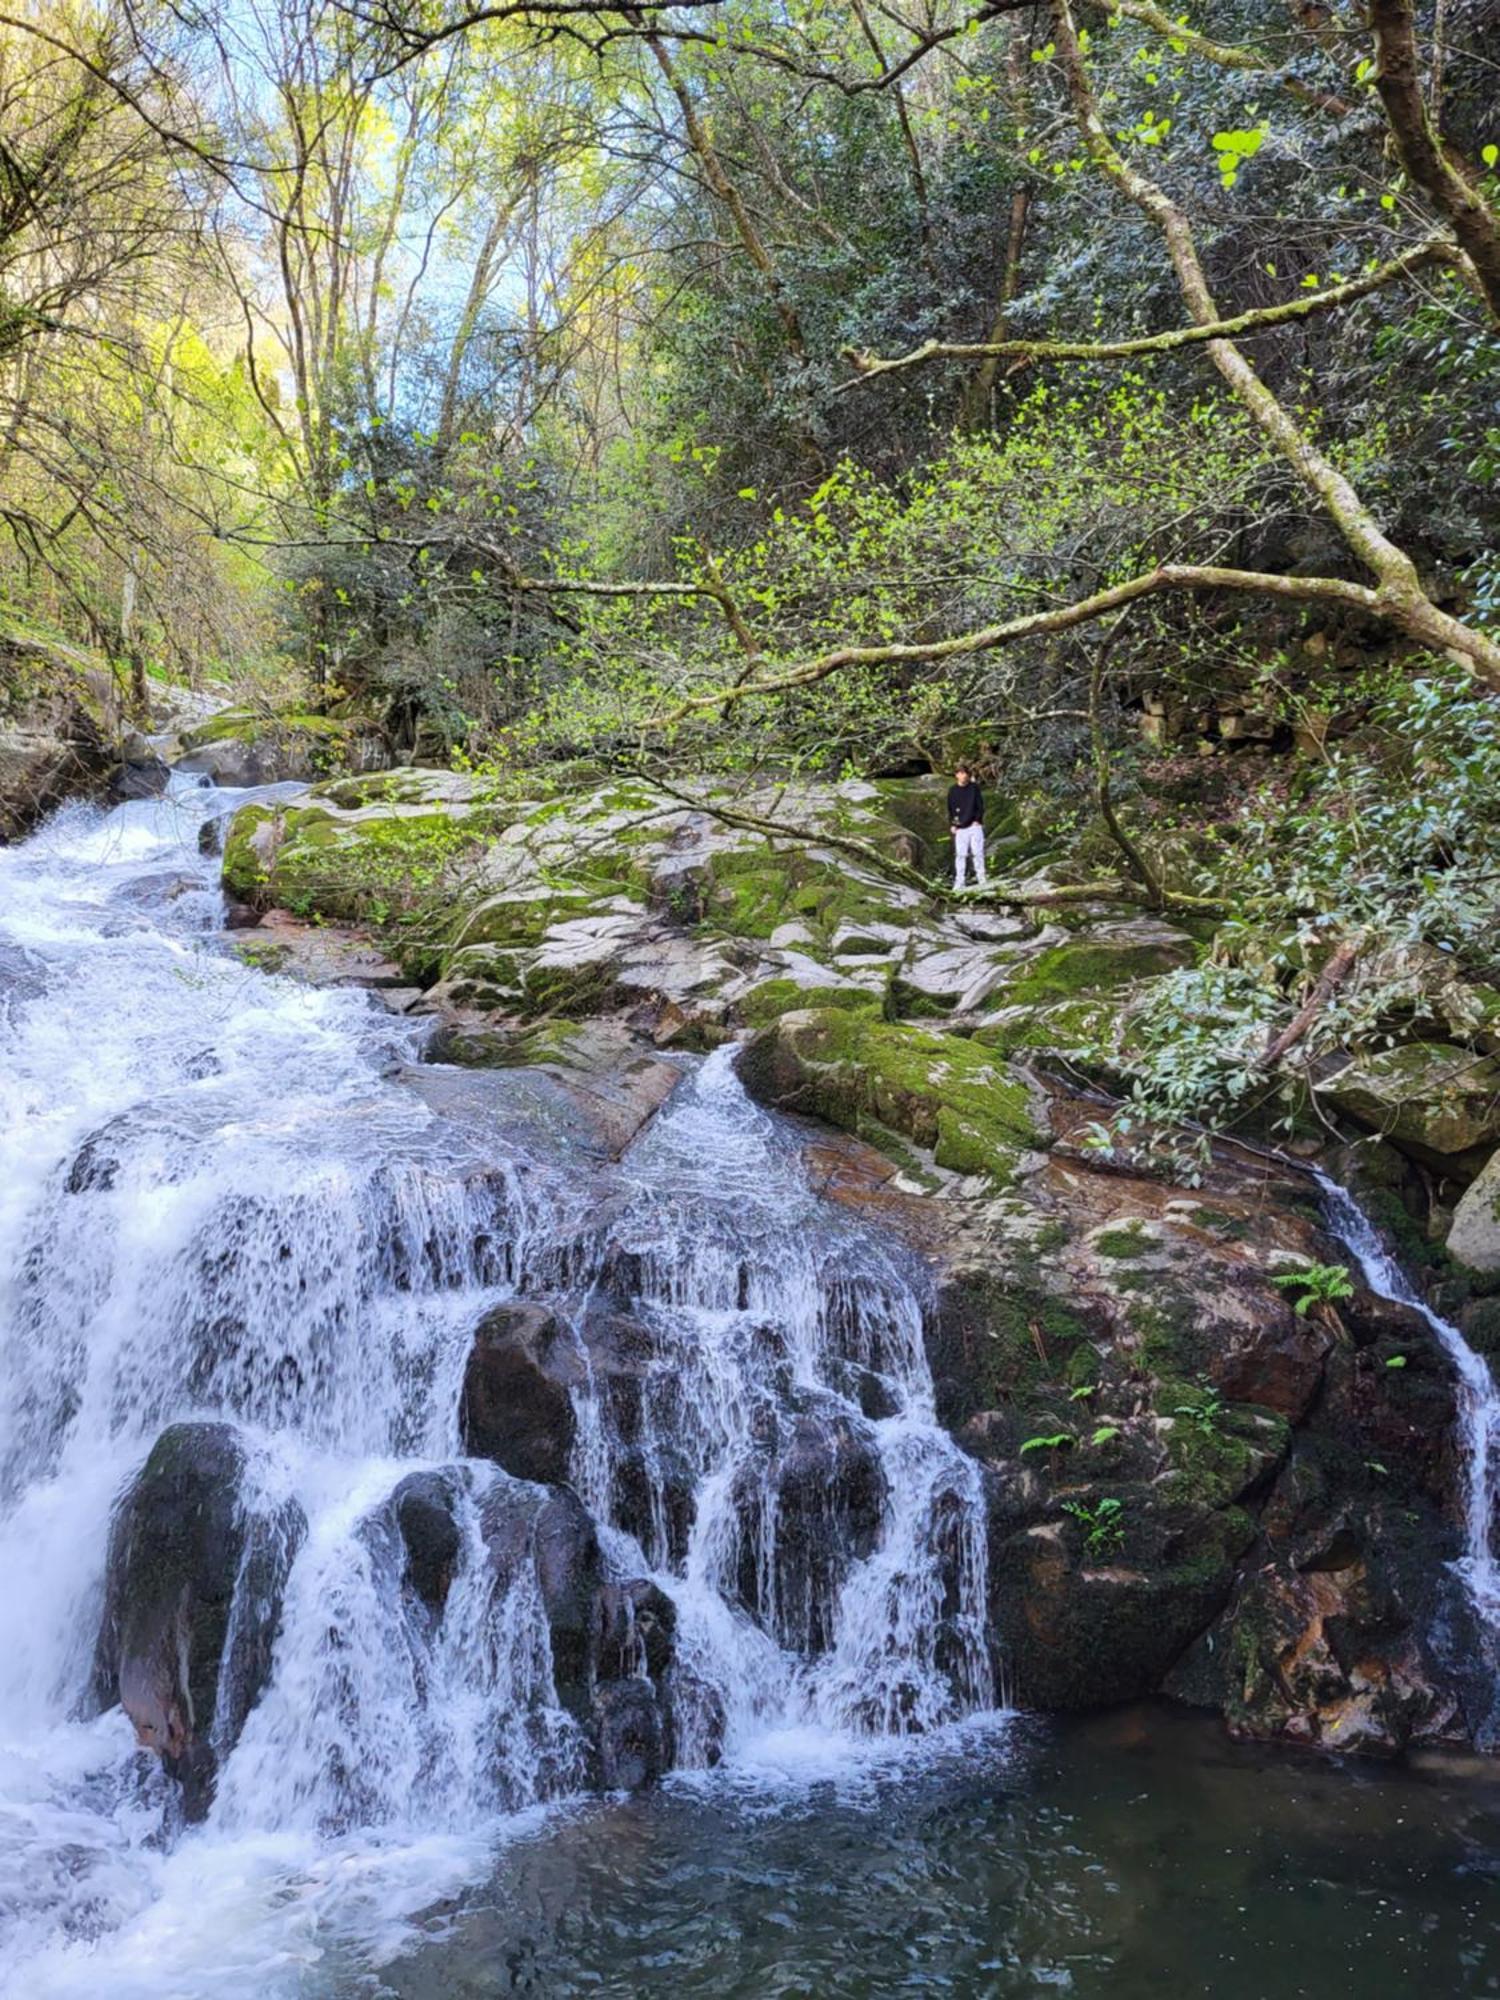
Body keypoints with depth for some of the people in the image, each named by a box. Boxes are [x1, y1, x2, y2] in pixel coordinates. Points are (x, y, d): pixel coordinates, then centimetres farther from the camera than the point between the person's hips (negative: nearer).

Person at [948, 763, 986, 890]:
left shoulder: (974, 787, 4)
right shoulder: (952, 790, 6)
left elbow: (980, 805, 4)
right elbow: (950, 809, 10)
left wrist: (977, 820, -6)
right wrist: (952, 824, 1)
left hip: (974, 826, -1)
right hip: (960, 828, 1)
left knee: (978, 853, -2)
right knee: (960, 855, -1)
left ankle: (981, 879, 5)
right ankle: (959, 882, 2)